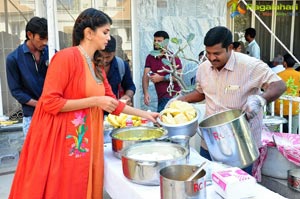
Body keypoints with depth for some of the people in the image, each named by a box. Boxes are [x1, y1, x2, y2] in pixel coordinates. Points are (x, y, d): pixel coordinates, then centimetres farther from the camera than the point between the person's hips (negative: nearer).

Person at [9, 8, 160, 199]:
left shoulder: (98, 68, 11)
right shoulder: (66, 57, -13)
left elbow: (112, 101, 18)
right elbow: (50, 102, -18)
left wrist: (144, 114, 16)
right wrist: (95, 101, -18)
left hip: (84, 143, 8)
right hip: (61, 141, -8)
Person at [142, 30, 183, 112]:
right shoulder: (150, 57, 8)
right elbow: (145, 76, 0)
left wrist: (161, 78, -14)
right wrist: (145, 93, -13)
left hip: (173, 96, -5)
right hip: (160, 98, 5)